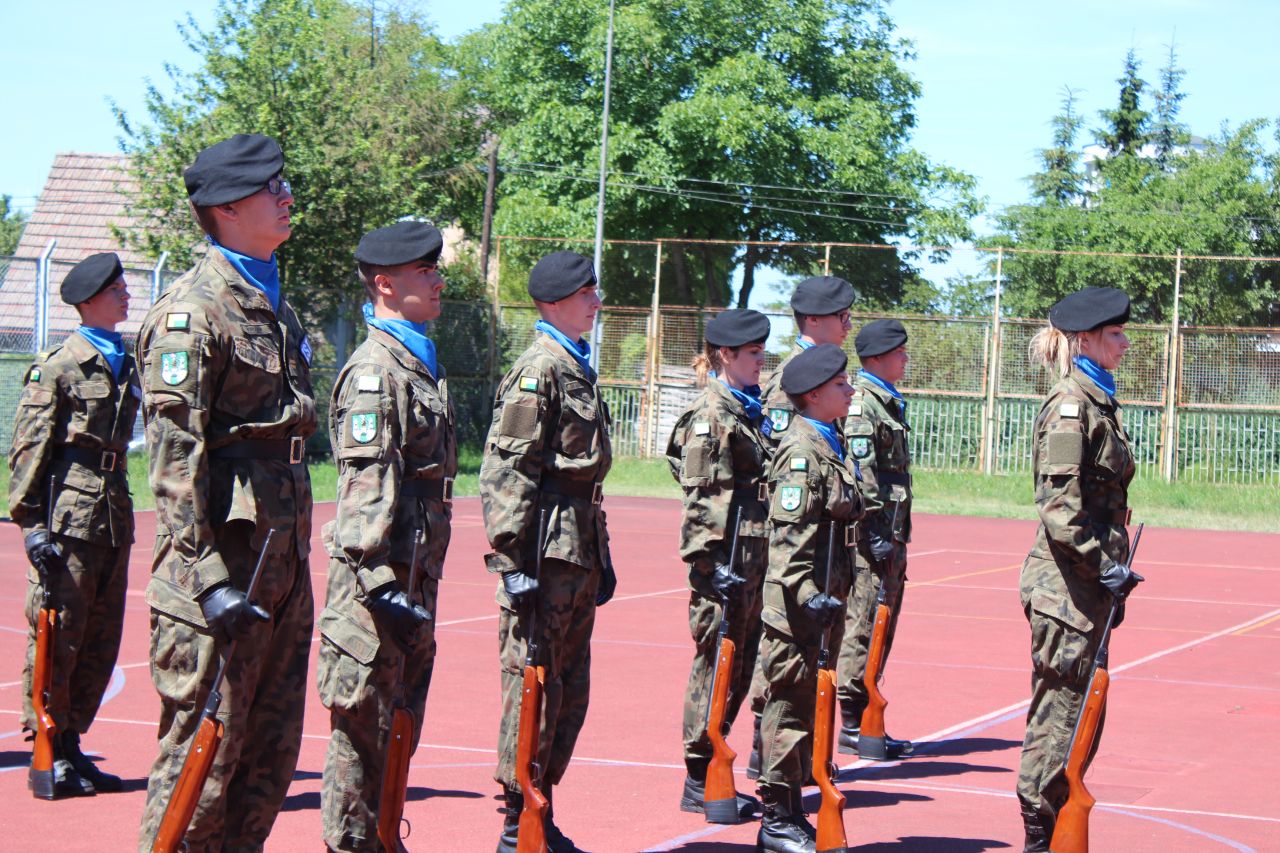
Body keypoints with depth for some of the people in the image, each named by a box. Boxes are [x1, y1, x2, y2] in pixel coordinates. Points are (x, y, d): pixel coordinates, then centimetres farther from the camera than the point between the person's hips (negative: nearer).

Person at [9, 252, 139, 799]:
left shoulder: (125, 367, 17)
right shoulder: (60, 366, -4)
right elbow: (29, 447, -7)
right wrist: (31, 521, -13)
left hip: (114, 521, 7)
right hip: (68, 520, -7)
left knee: (101, 642, 8)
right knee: (58, 637, -5)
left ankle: (71, 747, 17)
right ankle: (48, 758, 2)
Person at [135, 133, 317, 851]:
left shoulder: (277, 307, 16)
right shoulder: (195, 310, -11)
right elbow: (175, 457, -17)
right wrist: (209, 580, -22)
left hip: (284, 564, 9)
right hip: (223, 563, -8)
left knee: (273, 755, 12)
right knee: (205, 751, -3)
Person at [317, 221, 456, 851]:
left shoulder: (422, 366, 17)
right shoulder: (374, 372, -13)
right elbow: (368, 490, -20)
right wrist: (384, 586, -24)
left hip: (413, 581, 10)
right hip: (378, 584, -10)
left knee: (400, 726, 16)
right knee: (363, 726, -4)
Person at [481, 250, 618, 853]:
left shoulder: (578, 369, 18)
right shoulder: (538, 371, -11)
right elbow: (505, 472, -17)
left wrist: (602, 558, 23)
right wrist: (515, 563, -21)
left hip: (578, 554, 10)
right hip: (546, 554, -10)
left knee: (570, 693, 13)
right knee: (535, 689, -5)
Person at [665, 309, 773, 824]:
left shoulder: (749, 410, 17)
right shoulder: (711, 414, -11)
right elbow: (703, 493, -16)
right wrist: (713, 560, -21)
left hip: (752, 556, 9)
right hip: (724, 557, -9)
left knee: (740, 666, 11)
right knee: (717, 665, -4)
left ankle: (713, 774, 19)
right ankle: (701, 782, 3)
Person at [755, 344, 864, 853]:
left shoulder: (831, 445, 16)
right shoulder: (802, 452, -14)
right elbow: (789, 532, -21)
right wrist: (808, 595, -25)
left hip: (821, 599, 10)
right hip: (798, 602, -10)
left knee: (803, 705, 14)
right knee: (791, 704, -5)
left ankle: (790, 811, 22)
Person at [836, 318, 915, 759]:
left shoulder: (888, 403, 20)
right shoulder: (861, 402, -12)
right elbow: (860, 472, -20)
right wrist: (875, 530, -22)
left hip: (889, 537, 10)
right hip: (869, 539, -10)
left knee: (881, 628, 13)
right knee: (864, 626, -7)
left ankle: (865, 722, 19)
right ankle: (853, 727, -4)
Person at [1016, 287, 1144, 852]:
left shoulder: (1098, 401, 16)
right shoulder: (1070, 404, -13)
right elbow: (1059, 504, -20)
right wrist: (1105, 566, -18)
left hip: (1087, 586, 10)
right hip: (1066, 586, -10)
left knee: (1083, 715, 14)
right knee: (1061, 710, -5)